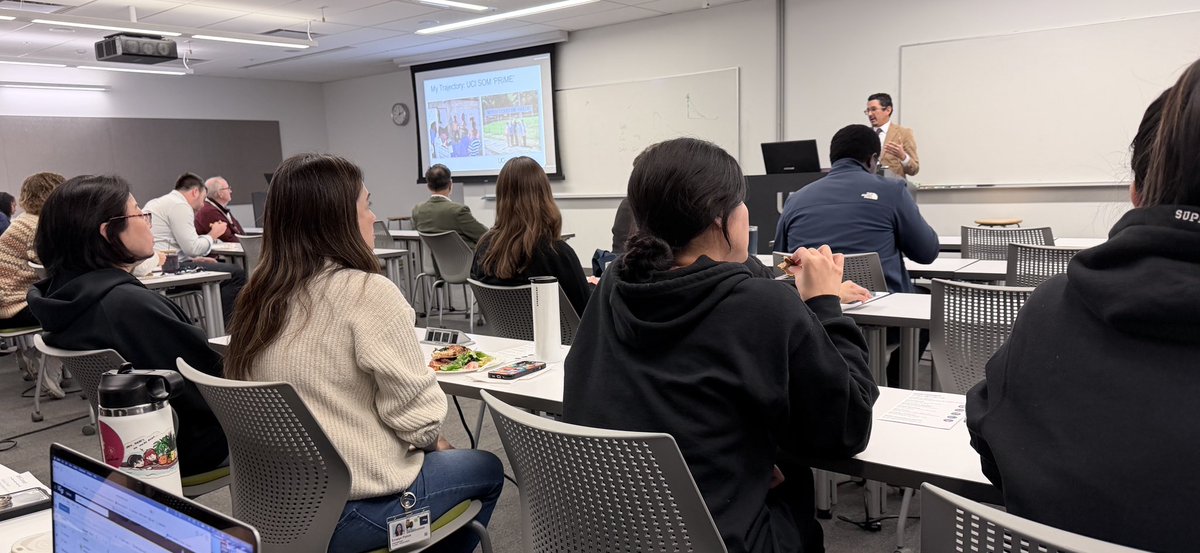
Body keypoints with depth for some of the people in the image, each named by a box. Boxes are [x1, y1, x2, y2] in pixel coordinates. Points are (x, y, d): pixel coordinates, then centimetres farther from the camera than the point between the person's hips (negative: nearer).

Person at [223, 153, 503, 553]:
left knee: (431, 457, 29)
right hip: (352, 509, -7)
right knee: (487, 469, 18)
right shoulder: (367, 292, -21)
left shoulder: (258, 298, 2)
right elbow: (416, 412, -19)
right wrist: (434, 443, 3)